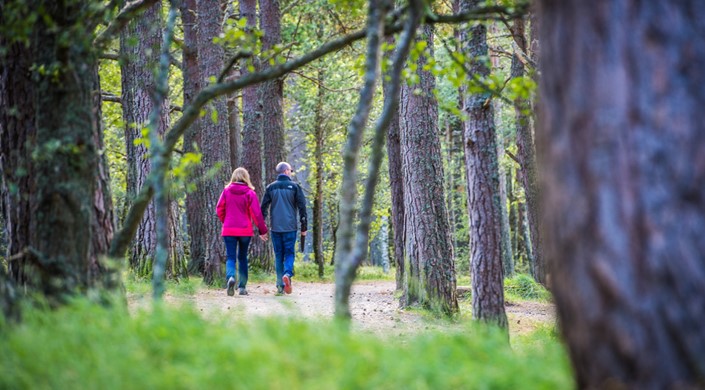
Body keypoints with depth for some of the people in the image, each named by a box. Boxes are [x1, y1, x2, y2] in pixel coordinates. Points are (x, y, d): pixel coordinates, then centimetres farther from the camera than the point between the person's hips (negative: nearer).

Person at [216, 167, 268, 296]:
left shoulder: (226, 191, 0)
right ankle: (242, 286, 14)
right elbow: (256, 213, -7)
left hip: (229, 230, 0)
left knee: (231, 257, 2)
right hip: (245, 231, 0)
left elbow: (219, 209, 2)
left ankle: (230, 277, -28)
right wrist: (263, 230, 0)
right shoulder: (250, 193, -6)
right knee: (242, 258, 14)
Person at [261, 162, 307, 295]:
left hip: (275, 228, 2)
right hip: (290, 227, -2)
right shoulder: (294, 187, 0)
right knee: (289, 253, 5)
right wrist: (303, 227, 4)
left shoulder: (271, 187, 7)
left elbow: (263, 208, 6)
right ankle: (287, 274, -23)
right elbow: (302, 207, -2)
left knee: (278, 255, 8)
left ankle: (280, 285, 5)